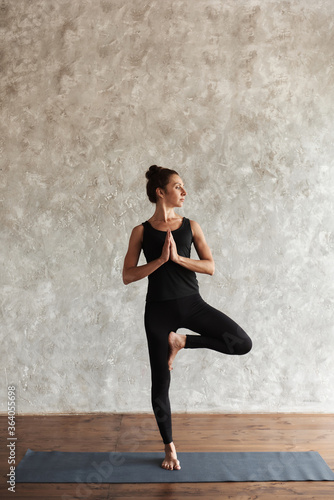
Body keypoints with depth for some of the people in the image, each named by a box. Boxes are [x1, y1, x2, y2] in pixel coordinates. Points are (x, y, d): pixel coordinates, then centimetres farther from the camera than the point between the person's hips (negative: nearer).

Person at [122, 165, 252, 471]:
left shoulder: (191, 226, 3)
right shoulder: (141, 232, -1)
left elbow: (210, 267, -3)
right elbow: (128, 276, -6)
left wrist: (178, 258, -16)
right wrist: (160, 259, -17)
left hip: (191, 303, 2)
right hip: (159, 309, -2)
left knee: (243, 343, -15)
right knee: (161, 383, 5)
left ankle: (181, 341, 4)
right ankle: (169, 447, 27)